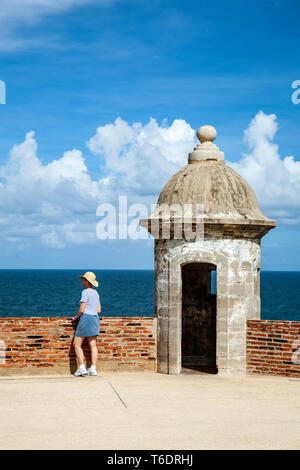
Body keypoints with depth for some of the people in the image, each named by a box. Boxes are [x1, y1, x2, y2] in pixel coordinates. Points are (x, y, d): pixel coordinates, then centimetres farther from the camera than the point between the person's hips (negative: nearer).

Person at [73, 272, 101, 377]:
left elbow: (81, 309, -14)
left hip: (85, 319, -8)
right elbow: (99, 310, 16)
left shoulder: (85, 292, -11)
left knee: (77, 344, -1)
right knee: (93, 345, 4)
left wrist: (76, 317, 3)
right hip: (95, 319, 8)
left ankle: (81, 368, -9)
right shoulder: (96, 293, 14)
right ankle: (93, 369, 0)